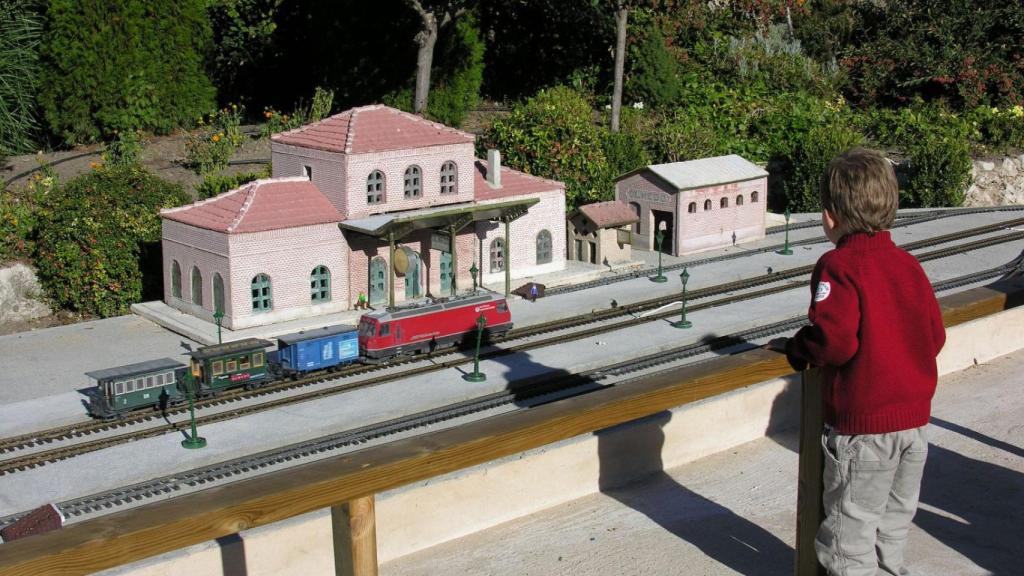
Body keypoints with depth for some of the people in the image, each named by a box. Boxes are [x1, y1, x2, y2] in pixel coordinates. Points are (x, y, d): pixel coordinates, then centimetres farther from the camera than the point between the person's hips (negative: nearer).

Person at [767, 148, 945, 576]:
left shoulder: (839, 266, -15)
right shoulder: (909, 264, 7)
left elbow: (833, 340, -25)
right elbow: (934, 337, 9)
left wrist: (794, 348, -7)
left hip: (862, 423, -7)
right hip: (914, 416, 7)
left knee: (849, 527, 6)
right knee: (894, 522, 21)